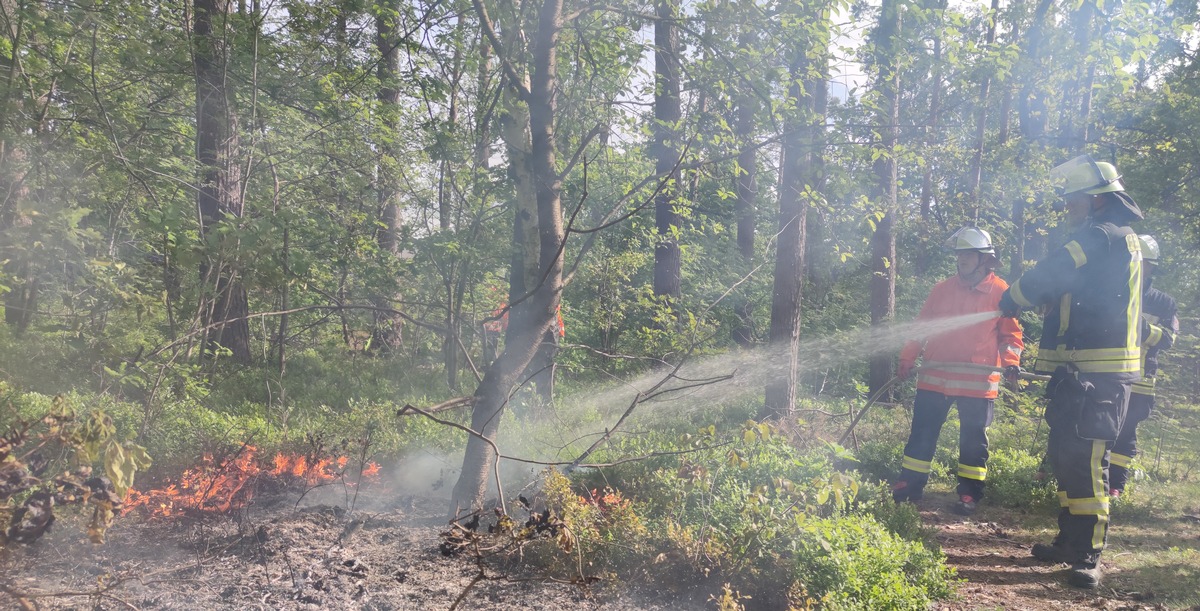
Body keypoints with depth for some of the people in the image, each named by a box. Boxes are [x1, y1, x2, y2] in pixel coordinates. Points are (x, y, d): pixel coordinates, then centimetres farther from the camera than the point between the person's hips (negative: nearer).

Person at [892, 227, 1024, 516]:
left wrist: (1011, 360, -13)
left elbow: (1011, 333, 3)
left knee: (973, 439, 5)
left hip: (978, 381, -3)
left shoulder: (1000, 292, 0)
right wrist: (907, 359, 7)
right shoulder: (942, 289, 8)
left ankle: (969, 492, 16)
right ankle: (909, 484, 16)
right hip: (935, 377, 3)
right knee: (922, 433, 6)